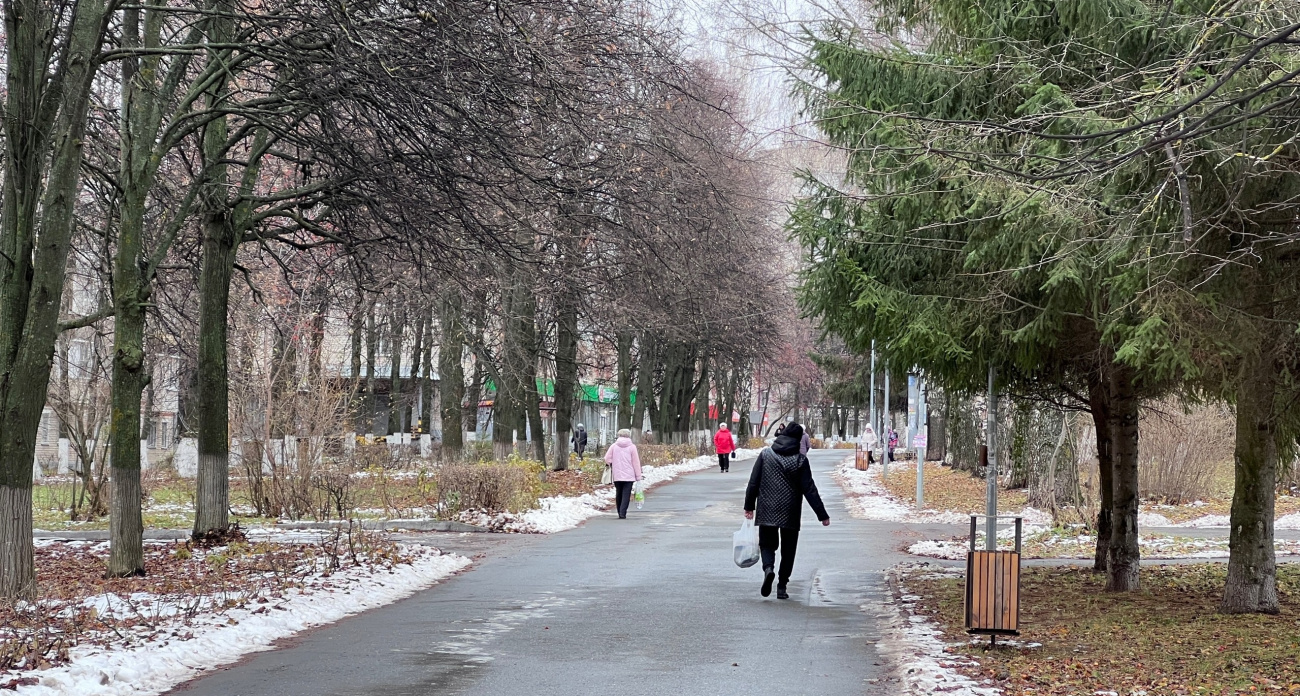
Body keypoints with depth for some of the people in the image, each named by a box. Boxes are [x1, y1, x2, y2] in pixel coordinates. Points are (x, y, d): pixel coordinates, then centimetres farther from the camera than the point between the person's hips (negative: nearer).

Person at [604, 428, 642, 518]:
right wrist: (638, 476, 2)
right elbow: (636, 462, -2)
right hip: (629, 476, -2)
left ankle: (620, 513, 18)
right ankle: (622, 513, -15)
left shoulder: (614, 446, 2)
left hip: (617, 475, 2)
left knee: (619, 494, 13)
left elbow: (607, 459, -3)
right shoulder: (632, 447, -3)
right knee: (626, 495, -4)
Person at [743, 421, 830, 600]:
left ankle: (768, 568, -18)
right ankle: (782, 586, 9)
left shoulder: (765, 454, -1)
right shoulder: (800, 460, -6)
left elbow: (753, 483, 1)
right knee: (788, 550, 11)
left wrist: (749, 506, 11)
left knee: (767, 543, 12)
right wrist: (822, 515, -1)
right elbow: (809, 490, -6)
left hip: (767, 511, 1)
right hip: (790, 513, -1)